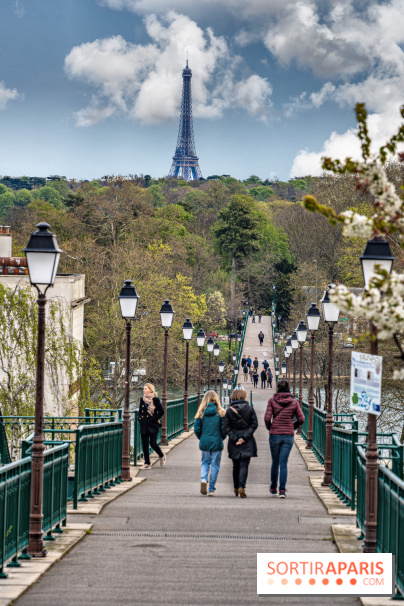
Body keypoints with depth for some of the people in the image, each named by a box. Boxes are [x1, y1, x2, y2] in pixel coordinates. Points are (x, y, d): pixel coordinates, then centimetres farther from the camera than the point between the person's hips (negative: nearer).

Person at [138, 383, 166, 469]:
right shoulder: (142, 400, 10)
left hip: (153, 426, -5)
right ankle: (147, 463, 9)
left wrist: (154, 419, -10)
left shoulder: (155, 400, -6)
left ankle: (161, 456, 21)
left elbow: (161, 412, -4)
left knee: (153, 443, -8)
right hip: (144, 426, 5)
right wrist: (139, 418, 1)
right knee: (144, 444, 3)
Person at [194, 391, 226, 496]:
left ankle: (203, 479, -11)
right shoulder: (221, 413, -7)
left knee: (205, 462, 17)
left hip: (204, 442, 1)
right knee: (215, 465, 8)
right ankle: (211, 489, 9)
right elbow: (224, 429, -7)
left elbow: (197, 429, -2)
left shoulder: (201, 413, -3)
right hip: (217, 443, -1)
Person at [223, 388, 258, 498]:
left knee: (236, 466, 15)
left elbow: (226, 427, -4)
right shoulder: (249, 409, -2)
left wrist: (234, 439, -6)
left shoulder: (229, 410, 0)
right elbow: (254, 424, -7)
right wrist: (245, 437, -9)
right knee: (244, 465, -3)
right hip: (247, 443, -2)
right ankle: (241, 487, -20)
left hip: (234, 442, 2)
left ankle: (236, 488, 21)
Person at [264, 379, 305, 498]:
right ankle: (282, 489, -9)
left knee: (275, 462, 14)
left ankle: (273, 488, 26)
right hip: (288, 435, 0)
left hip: (275, 435, 0)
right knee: (283, 463, 1)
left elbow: (267, 418, -9)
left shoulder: (272, 401, -4)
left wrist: (269, 428, 9)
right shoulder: (294, 402, 1)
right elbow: (301, 419, 0)